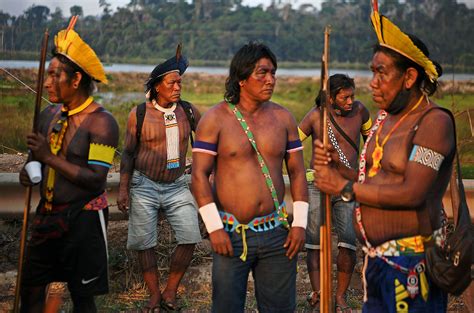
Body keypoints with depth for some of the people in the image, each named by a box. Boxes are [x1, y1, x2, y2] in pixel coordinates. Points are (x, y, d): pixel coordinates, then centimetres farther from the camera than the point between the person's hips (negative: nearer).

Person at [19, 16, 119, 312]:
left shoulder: (101, 121, -16)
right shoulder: (49, 114, 5)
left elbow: (97, 181, -22)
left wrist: (50, 158, -22)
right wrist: (30, 170, -2)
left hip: (83, 218, -7)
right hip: (48, 213, 7)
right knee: (31, 288, 14)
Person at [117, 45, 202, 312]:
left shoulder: (188, 111, 0)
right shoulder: (139, 114, -5)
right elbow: (128, 153, 2)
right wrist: (123, 189, -1)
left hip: (177, 186, 2)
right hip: (144, 186, -1)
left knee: (190, 238, -9)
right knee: (145, 243, 3)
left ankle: (171, 290, 10)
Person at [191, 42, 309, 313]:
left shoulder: (283, 118, 5)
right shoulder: (216, 118, -4)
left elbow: (297, 172, 8)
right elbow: (200, 174, -6)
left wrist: (300, 223, 0)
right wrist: (214, 227, -12)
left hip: (277, 232, 3)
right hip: (231, 234, -3)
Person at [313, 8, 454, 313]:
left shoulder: (434, 121, -15)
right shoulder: (385, 118, 12)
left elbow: (412, 194, -24)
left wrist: (346, 188, -17)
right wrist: (335, 168, -2)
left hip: (411, 262, -8)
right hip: (377, 257, 8)